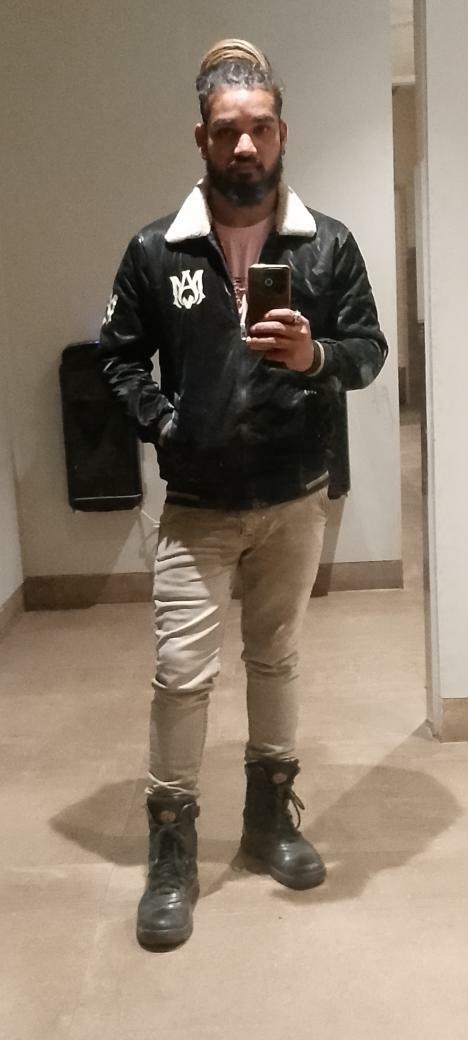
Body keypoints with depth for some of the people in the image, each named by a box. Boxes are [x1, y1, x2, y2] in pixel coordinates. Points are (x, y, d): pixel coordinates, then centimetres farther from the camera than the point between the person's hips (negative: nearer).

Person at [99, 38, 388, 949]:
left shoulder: (328, 244, -2)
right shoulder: (156, 249, -3)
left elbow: (371, 350, -1)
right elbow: (119, 354, 5)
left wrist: (316, 356, -22)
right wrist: (161, 423, -9)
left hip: (296, 500, 1)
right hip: (197, 507, -1)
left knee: (276, 659, 15)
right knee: (181, 672, -2)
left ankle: (270, 816, 33)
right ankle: (171, 852, 15)